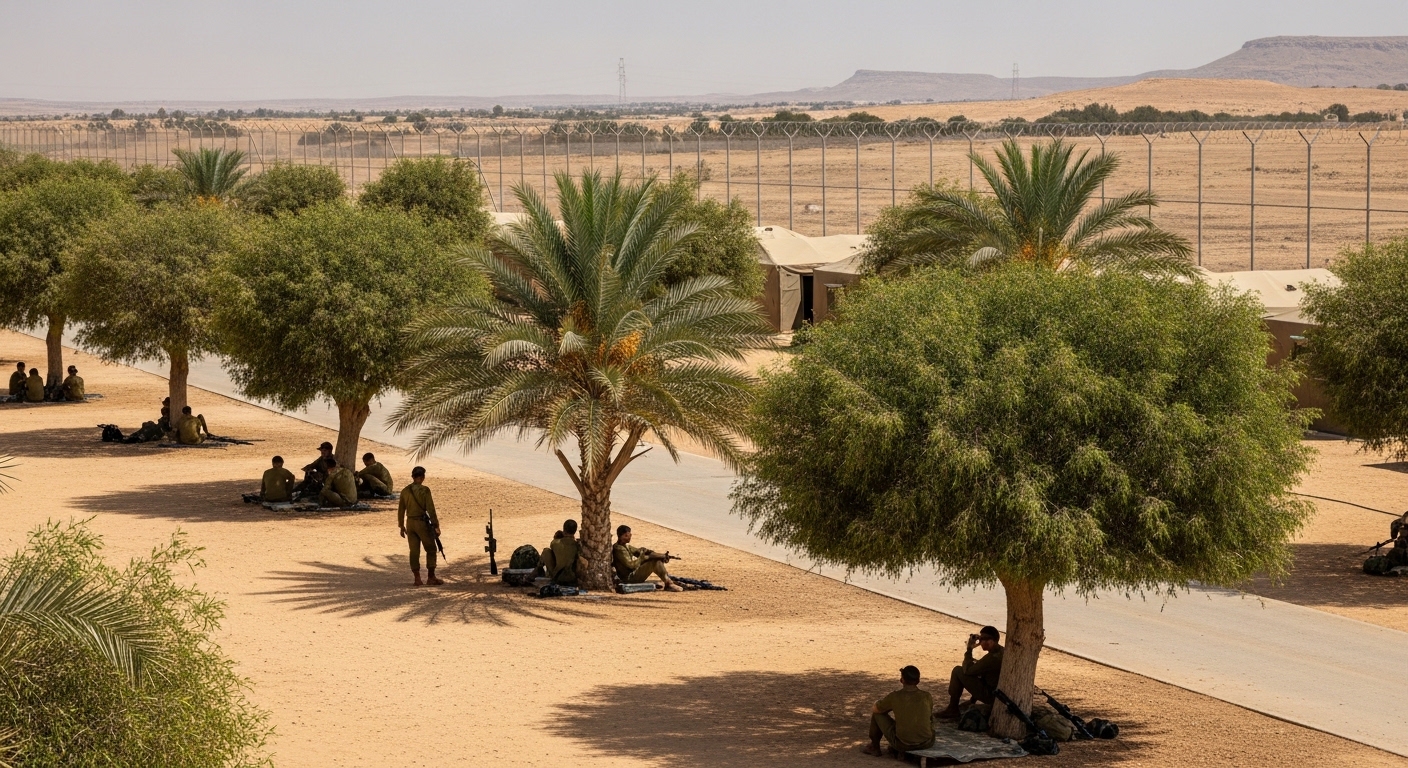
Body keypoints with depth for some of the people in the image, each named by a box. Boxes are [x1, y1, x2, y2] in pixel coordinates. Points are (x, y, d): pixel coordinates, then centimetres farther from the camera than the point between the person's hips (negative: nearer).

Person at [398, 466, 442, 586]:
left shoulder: (405, 491, 5)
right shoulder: (424, 490, -11)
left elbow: (401, 510, 9)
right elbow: (430, 509, -13)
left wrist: (402, 527, 18)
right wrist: (436, 525, -7)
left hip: (410, 522, 5)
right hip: (422, 522, -5)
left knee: (414, 551, 8)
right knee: (430, 550, 6)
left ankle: (417, 579, 8)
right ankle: (431, 577, 5)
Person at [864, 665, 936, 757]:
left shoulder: (895, 697, -9)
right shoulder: (927, 697, -2)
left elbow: (874, 709, 9)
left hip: (903, 745, -3)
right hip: (926, 743, 3)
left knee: (878, 714, 15)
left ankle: (874, 748, 33)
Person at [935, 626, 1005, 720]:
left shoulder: (992, 657, -26)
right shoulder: (1002, 651, 3)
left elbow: (967, 670, -21)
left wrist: (969, 649, -11)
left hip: (991, 696, -9)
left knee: (958, 671, -7)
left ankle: (952, 710, 1)